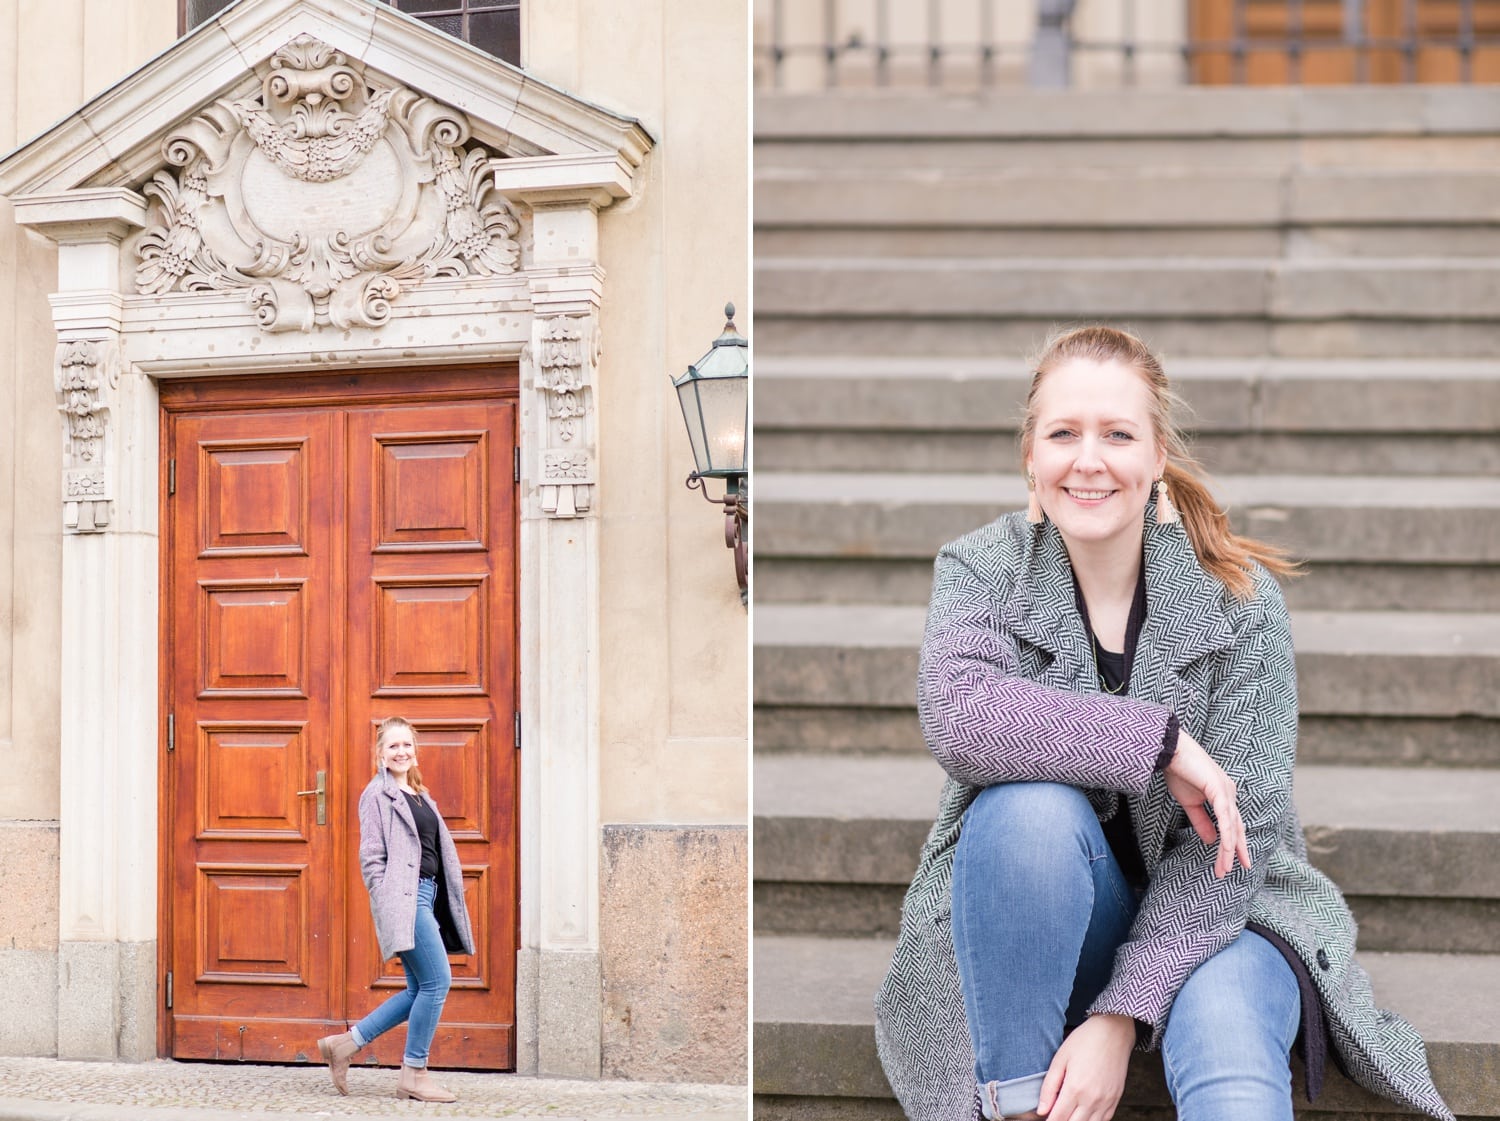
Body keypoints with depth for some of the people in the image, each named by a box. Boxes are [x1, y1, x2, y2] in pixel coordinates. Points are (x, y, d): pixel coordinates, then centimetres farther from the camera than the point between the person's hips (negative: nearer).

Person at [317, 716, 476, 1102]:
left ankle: (344, 1044, 16)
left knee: (420, 990, 9)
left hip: (425, 896, 9)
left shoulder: (419, 795, 21)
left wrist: (451, 903, 14)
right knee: (437, 981, -10)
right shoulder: (378, 794, -4)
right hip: (403, 897, -9)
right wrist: (385, 906, -15)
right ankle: (414, 1075, -1)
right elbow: (371, 857, -8)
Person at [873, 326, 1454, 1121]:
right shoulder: (981, 571, -5)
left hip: (1205, 913, -3)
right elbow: (956, 714, -27)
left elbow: (1237, 836, -14)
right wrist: (1159, 740, -30)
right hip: (1039, 922, 3)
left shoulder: (1242, 603, -9)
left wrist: (1121, 1017, -24)